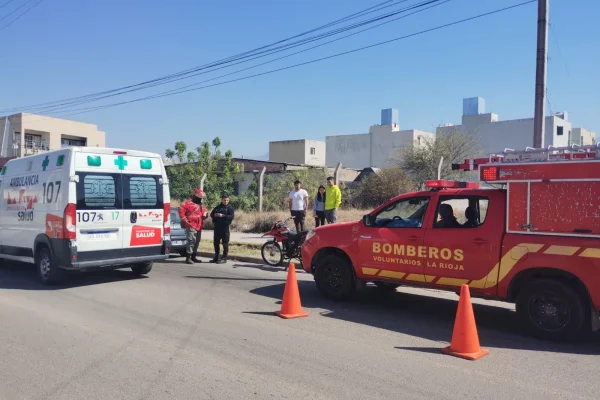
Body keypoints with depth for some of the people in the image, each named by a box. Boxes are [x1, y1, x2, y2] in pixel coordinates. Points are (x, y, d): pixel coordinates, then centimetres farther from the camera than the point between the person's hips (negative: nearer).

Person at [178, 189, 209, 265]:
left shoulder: (201, 205, 20)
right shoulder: (189, 203, -7)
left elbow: (205, 211, 28)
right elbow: (181, 210, -15)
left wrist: (205, 214, 4)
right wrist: (185, 219, -15)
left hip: (199, 226, 9)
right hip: (191, 226, -9)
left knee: (197, 241, 13)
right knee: (191, 240, -16)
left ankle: (194, 257, 23)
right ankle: (188, 258, -14)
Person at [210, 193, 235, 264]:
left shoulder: (230, 207, 0)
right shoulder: (218, 207, 15)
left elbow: (232, 216, -12)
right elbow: (211, 214, 15)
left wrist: (223, 216, -21)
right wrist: (215, 215, -7)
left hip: (225, 227, -6)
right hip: (217, 227, 6)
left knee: (225, 243, -4)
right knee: (216, 242, 12)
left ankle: (224, 258, 2)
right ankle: (216, 257, 23)